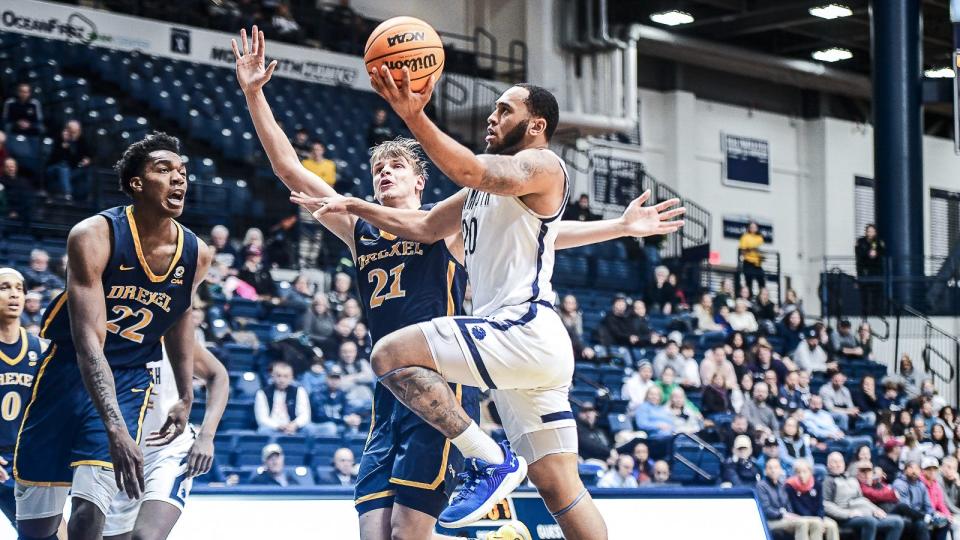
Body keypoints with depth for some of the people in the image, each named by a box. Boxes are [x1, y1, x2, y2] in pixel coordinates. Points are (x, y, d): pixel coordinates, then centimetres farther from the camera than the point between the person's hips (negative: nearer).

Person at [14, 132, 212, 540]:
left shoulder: (196, 255, -7)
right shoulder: (94, 236, -21)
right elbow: (89, 341, -30)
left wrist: (186, 396, 10)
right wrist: (116, 429, -41)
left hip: (129, 382, 2)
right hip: (69, 372, -2)